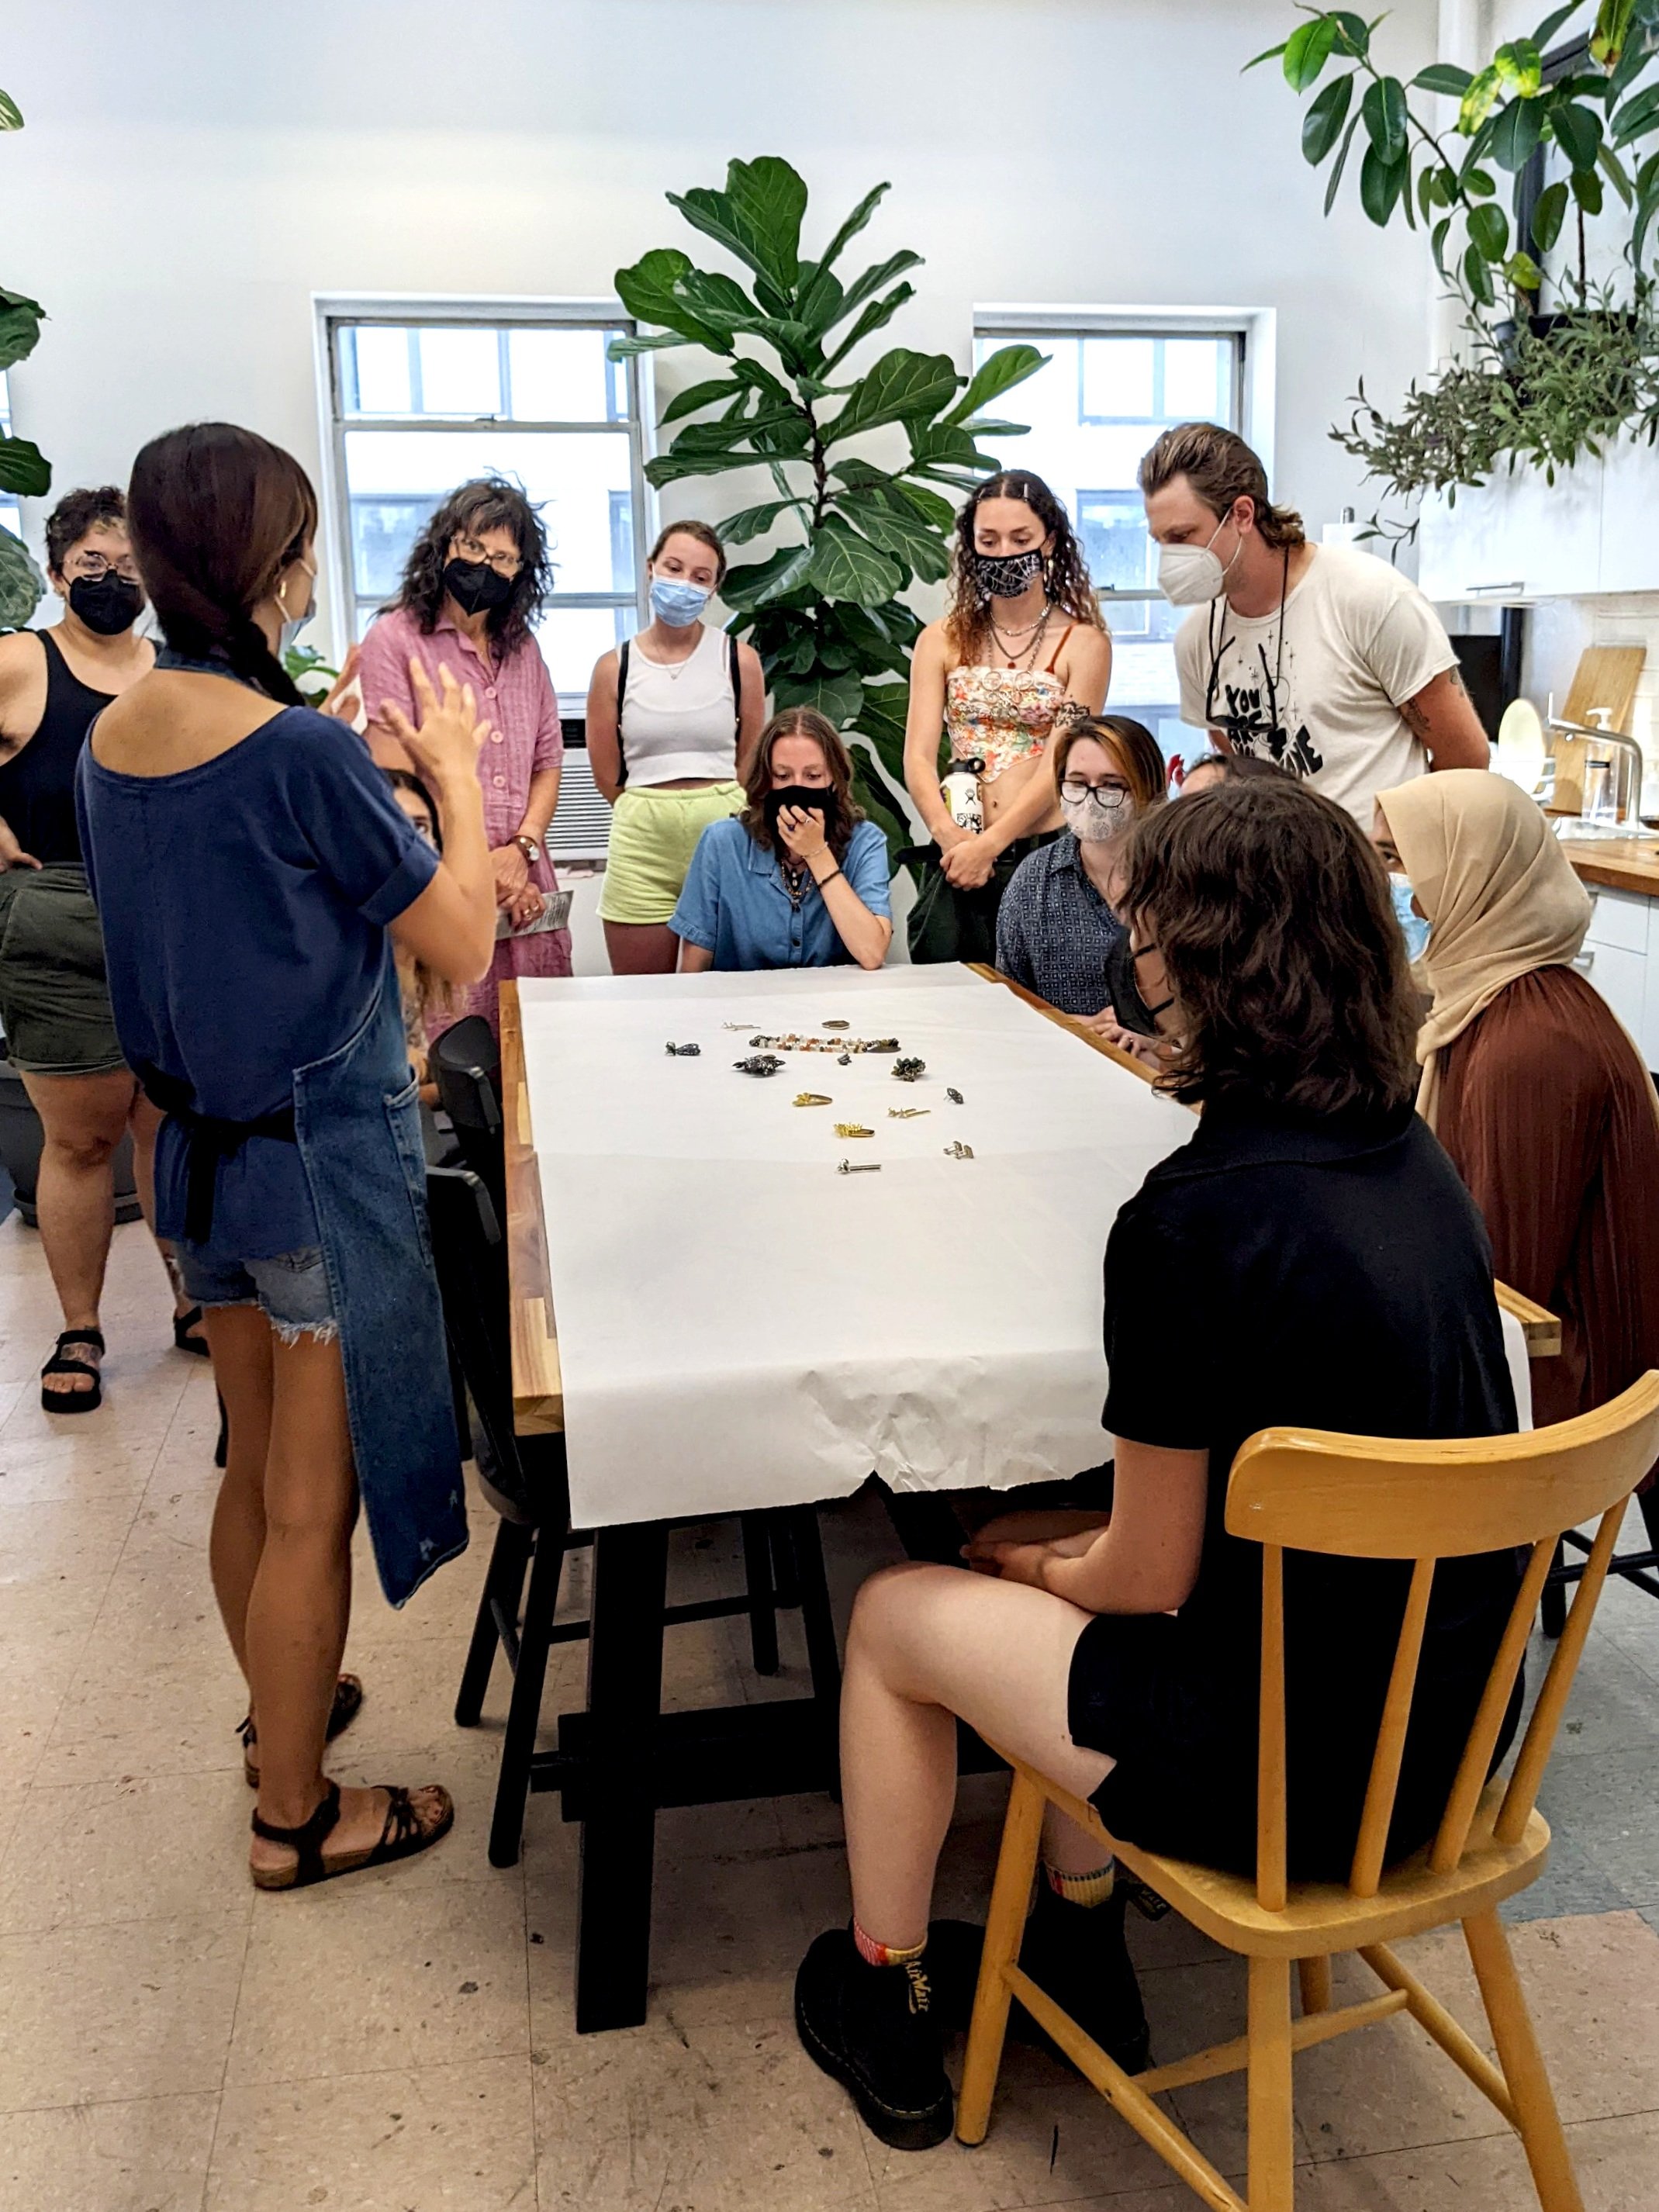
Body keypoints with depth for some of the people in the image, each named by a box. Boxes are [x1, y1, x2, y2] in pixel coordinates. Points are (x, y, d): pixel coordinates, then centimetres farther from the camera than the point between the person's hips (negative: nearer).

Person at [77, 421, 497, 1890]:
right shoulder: (305, 753, -21)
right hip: (325, 1154, -8)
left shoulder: (112, 738, 2)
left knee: (254, 1471, 23)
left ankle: (278, 1710, 43)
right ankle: (295, 1815, 22)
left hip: (202, 1146, 8)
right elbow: (463, 946, -14)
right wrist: (457, 772, -2)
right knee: (311, 1503, 6)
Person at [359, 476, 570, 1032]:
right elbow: (396, 783, -8)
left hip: (525, 884, 5)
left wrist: (522, 849, -3)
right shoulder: (395, 640, -2)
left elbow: (546, 763, 15)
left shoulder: (523, 647, 16)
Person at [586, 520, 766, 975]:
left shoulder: (740, 659, 2)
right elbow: (608, 775, 7)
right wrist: (655, 812, 9)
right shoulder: (614, 668, 3)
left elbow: (749, 762, 8)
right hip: (641, 841, 0)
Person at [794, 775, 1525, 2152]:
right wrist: (1081, 1556, 13)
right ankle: (1081, 1943, 39)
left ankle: (884, 2002, 32)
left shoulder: (1189, 1224, -26)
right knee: (1070, 1589, 27)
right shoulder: (1414, 1158, -2)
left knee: (896, 1619, 13)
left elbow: (1147, 1582, -15)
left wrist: (1032, 1563, 6)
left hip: (1288, 1773, -7)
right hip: (1446, 1728, 8)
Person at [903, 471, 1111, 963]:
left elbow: (1061, 766, -7)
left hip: (1046, 854, -2)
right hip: (957, 858, 2)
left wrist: (988, 844, -18)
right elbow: (918, 758, 1)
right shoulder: (941, 641, 11)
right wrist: (950, 836, -17)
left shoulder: (1083, 644, 2)